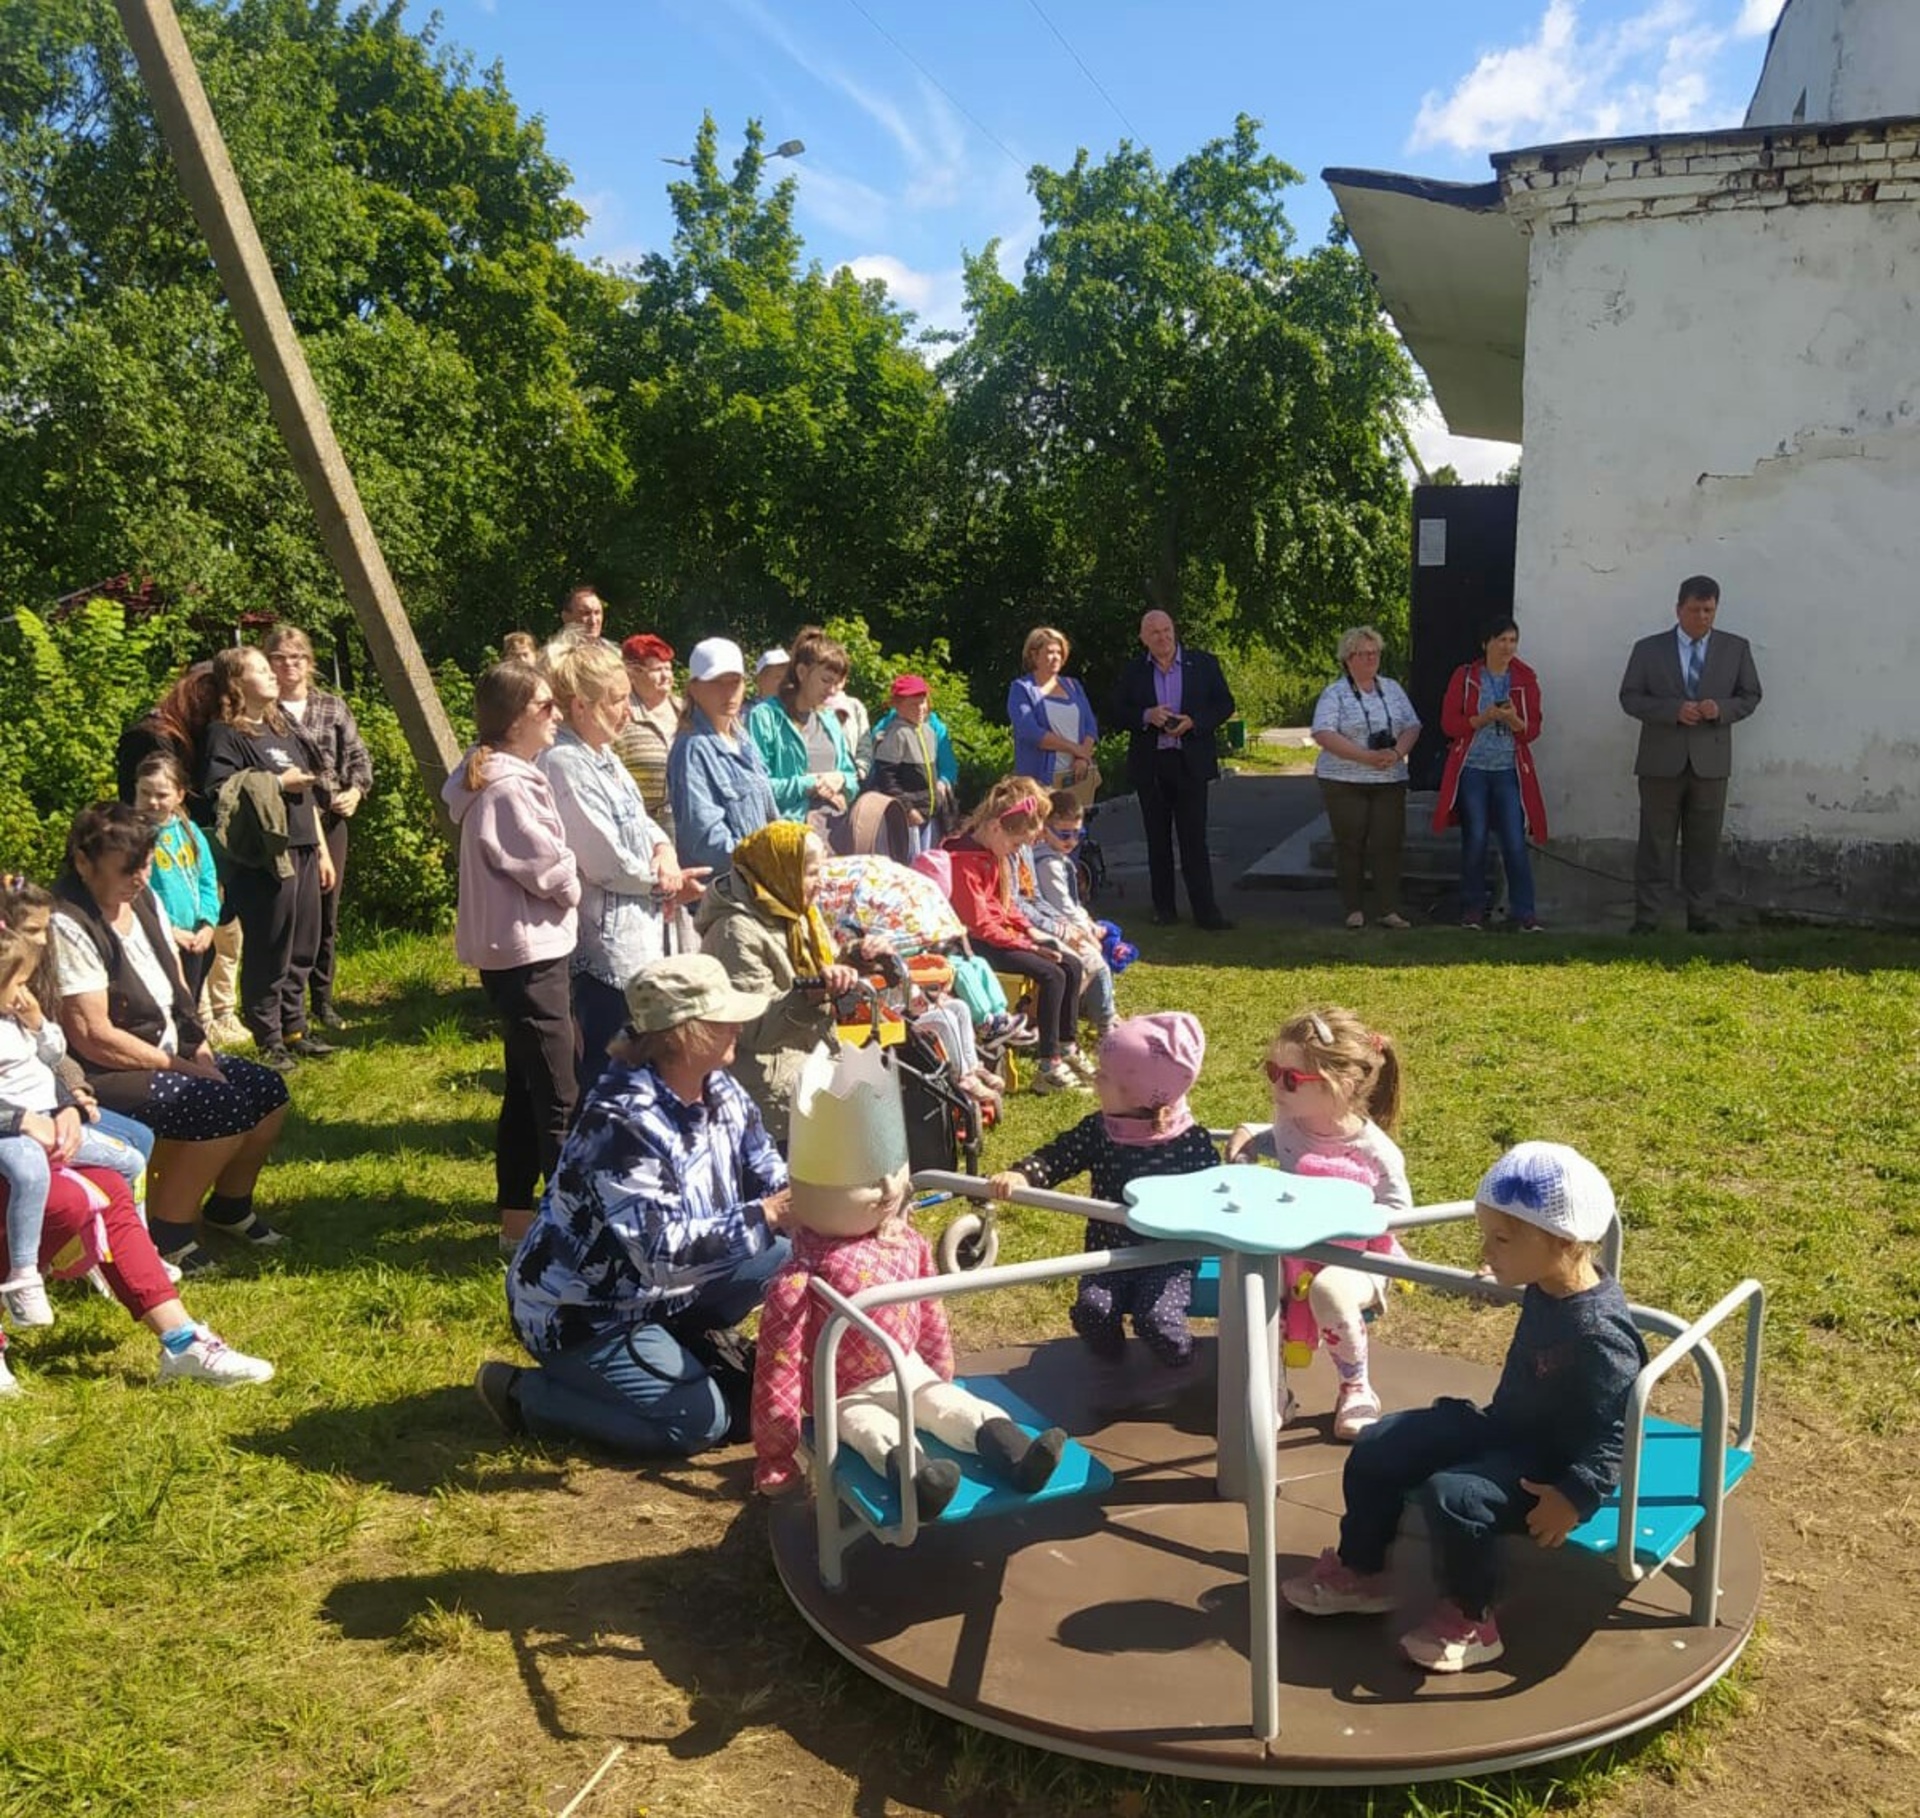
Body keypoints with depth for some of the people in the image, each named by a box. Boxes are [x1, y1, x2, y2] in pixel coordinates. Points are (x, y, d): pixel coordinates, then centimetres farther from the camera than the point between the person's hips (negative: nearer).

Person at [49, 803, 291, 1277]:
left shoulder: (143, 900, 5)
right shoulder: (67, 926, -23)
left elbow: (175, 990, 12)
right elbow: (93, 1037, -24)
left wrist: (200, 1052, -3)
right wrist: (182, 1067, -18)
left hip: (167, 1056, 9)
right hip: (102, 1078, -9)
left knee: (267, 1091, 2)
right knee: (220, 1108, -25)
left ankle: (228, 1207, 23)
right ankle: (166, 1238, -8)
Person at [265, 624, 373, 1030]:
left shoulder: (333, 707, 9)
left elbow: (359, 757, 13)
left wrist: (356, 791, -3)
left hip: (329, 820, 4)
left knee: (326, 913, 10)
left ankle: (322, 999, 23)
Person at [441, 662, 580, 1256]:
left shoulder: (511, 777, 12)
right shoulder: (507, 789, -21)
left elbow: (539, 858, 14)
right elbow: (551, 872, -18)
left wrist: (569, 877, -3)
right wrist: (580, 883, 0)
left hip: (522, 953, 11)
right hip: (528, 954, -11)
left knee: (526, 1090, 17)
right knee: (558, 1100, -5)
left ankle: (517, 1222, 26)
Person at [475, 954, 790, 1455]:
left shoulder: (720, 1092, -5)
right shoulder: (624, 1122, -29)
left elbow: (770, 1180, -1)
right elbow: (664, 1250, -34)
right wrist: (765, 1216, -33)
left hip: (664, 1292, 7)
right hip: (580, 1311, -7)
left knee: (796, 1252, -7)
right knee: (700, 1422, -19)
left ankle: (699, 1346, 11)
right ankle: (522, 1393, -3)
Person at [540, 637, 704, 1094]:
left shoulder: (604, 755, 10)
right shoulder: (564, 763, -20)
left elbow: (639, 818, 18)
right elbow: (607, 860, -21)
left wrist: (664, 850, -5)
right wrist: (665, 883, -6)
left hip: (640, 930, 10)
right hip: (607, 941, -10)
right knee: (607, 1066, -1)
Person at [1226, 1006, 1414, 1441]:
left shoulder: (1375, 1150, -21)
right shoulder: (1289, 1123, -5)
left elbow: (1399, 1210, -10)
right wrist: (1248, 1135, 1)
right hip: (1292, 1251, 5)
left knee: (1328, 1289, -38)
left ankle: (1356, 1388, -8)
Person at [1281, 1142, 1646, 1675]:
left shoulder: (1599, 1332, -29)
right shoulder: (1545, 1293, -2)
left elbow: (1611, 1433, -26)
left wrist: (1575, 1495, -30)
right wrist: (1494, 1419, 17)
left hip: (1547, 1465, -9)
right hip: (1505, 1429, 9)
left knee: (1451, 1494, -32)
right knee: (1378, 1448, 4)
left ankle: (1471, 1623, -8)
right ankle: (1360, 1571, 22)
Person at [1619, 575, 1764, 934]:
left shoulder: (1736, 648, 9)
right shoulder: (1648, 649, 5)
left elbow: (1750, 695, 10)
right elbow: (1629, 697, 1)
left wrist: (1720, 709, -12)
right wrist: (1673, 710, -15)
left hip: (1710, 760, 1)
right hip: (1662, 760, -1)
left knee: (1703, 844, 5)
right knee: (1655, 843, 0)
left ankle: (1701, 917, 12)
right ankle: (1646, 918, 4)